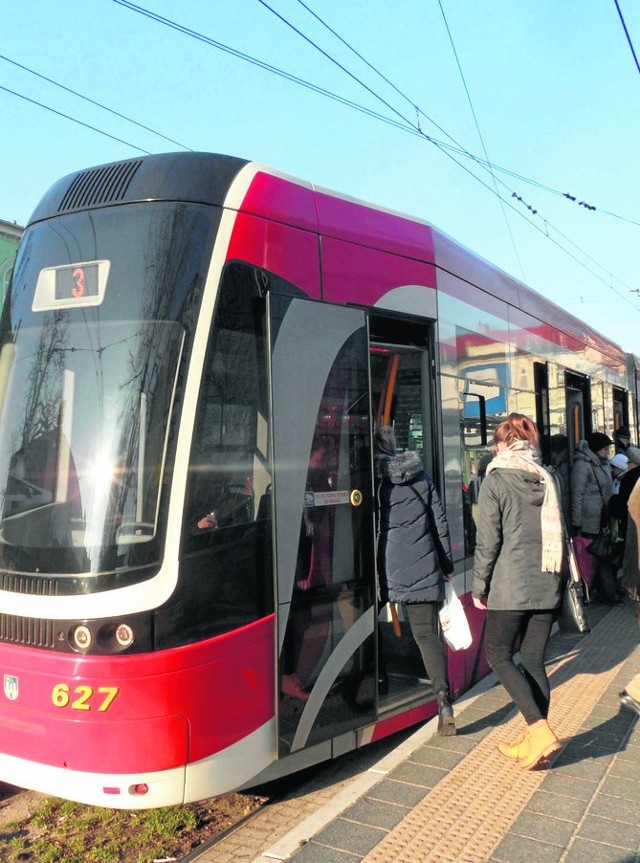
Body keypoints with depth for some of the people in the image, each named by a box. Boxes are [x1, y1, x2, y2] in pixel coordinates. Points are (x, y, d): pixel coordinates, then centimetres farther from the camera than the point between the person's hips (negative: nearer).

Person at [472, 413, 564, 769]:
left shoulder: (496, 481, -9)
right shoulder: (548, 479, 7)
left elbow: (488, 540, -10)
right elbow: (559, 533, 14)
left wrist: (479, 586, 0)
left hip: (511, 586, -6)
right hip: (546, 585, 6)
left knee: (499, 655, 8)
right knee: (534, 661, 13)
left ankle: (540, 731, -2)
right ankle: (534, 740, 20)